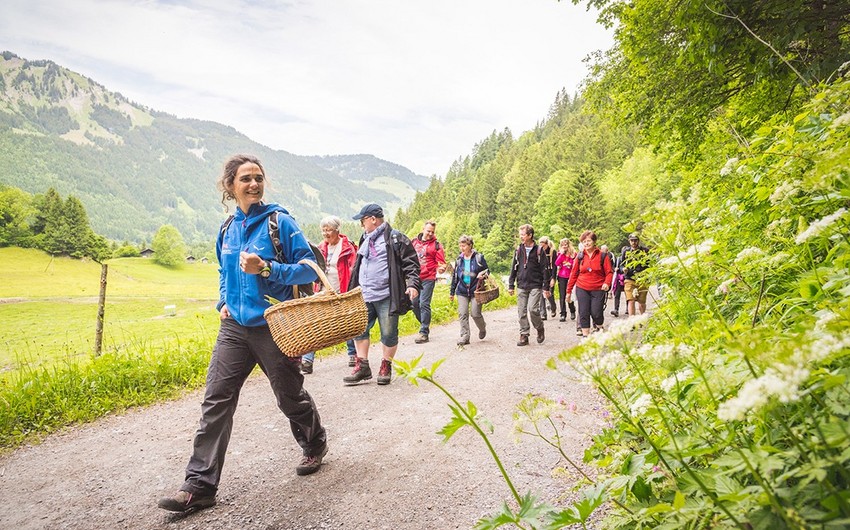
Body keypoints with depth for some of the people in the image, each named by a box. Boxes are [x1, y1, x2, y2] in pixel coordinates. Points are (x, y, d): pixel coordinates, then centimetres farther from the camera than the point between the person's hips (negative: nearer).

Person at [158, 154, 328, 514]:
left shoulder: (279, 221, -9)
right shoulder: (227, 230, 8)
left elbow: (310, 268, -11)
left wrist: (266, 269, -22)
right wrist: (223, 301, 7)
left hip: (273, 327, -5)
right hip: (234, 327, 5)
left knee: (290, 396, 10)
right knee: (216, 400, -1)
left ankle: (315, 445, 38)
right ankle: (200, 485, 6)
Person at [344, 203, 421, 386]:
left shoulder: (395, 238, -6)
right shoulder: (365, 239, 17)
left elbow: (411, 263, -8)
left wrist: (412, 284, -21)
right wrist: (352, 290, 26)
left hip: (386, 297, -7)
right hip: (364, 296, 7)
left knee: (388, 334, 2)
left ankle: (386, 367, 18)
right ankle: (362, 367, 15)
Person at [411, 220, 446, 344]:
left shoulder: (436, 245, -2)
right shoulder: (414, 241, 8)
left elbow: (441, 262, -3)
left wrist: (441, 268, -23)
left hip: (428, 279, -5)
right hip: (415, 277, 5)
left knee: (424, 304, -9)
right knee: (414, 303, 9)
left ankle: (424, 333, -5)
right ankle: (424, 324, 29)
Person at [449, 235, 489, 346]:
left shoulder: (479, 257, -4)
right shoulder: (459, 259, 7)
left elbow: (487, 270, 6)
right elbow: (455, 276, 14)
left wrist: (483, 274, -19)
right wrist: (452, 292, 16)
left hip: (475, 290, -3)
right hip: (462, 291, 3)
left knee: (475, 313, -3)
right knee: (462, 314, -4)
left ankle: (482, 328, 27)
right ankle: (464, 336, 1)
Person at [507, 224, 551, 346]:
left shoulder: (538, 250, -4)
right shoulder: (519, 250, 8)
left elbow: (545, 269, -3)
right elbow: (514, 268, 12)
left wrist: (545, 287, -6)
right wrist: (511, 285, 8)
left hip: (535, 286, -4)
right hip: (521, 286, 4)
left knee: (533, 309, -14)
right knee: (522, 312, 3)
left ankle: (540, 329, 11)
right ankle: (524, 335, 11)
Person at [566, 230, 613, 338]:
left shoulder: (602, 256, 0)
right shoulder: (580, 256, 5)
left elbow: (609, 272, 0)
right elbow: (574, 274, 8)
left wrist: (607, 283, -20)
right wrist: (569, 290, 8)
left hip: (598, 290, -2)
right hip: (582, 289, 2)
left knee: (596, 313, -5)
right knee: (583, 313, 1)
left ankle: (599, 329, 25)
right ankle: (585, 336, 9)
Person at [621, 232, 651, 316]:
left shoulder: (645, 250, 3)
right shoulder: (626, 251, 10)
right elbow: (622, 264, 17)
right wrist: (624, 269, -5)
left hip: (642, 280, -1)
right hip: (629, 280, 1)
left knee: (642, 302, 6)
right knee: (631, 301, -12)